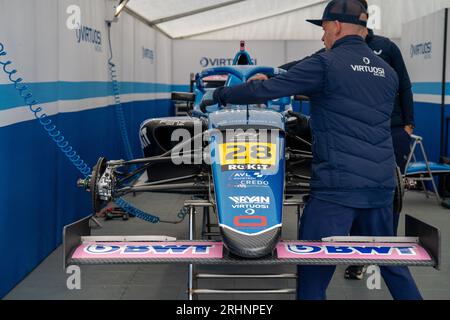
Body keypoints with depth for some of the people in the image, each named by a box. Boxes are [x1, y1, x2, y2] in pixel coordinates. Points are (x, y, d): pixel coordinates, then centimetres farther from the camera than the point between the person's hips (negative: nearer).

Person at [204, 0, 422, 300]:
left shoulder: (326, 64, -7)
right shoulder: (388, 71, 12)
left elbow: (266, 90, -7)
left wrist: (220, 95, 7)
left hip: (338, 184, -7)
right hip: (382, 184, 7)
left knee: (315, 267, 1)